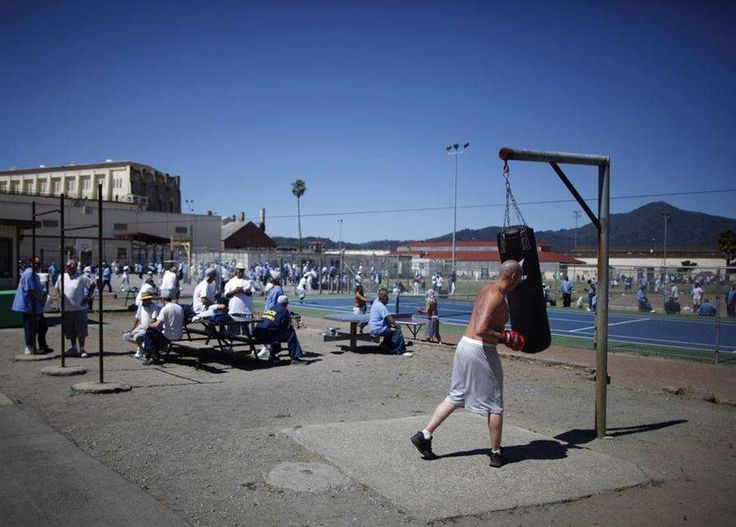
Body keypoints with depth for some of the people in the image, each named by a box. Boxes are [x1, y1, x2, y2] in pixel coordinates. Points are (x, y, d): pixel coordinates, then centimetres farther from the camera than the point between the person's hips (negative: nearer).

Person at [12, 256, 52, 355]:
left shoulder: (34, 274, 16)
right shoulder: (29, 274, -17)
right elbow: (32, 290, -23)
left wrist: (43, 294, 6)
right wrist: (42, 298, -13)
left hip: (36, 307, 11)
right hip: (30, 306, -11)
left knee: (42, 326, 15)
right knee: (31, 328, -2)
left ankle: (43, 347, 23)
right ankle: (30, 348, 7)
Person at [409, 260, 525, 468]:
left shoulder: (488, 289, 11)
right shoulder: (497, 296, -18)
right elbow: (481, 330, -27)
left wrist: (502, 333, 21)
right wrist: (506, 338, -17)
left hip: (465, 344, 9)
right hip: (480, 350, -9)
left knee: (455, 397, 16)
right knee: (494, 404, 7)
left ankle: (424, 435, 14)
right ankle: (496, 454, 18)